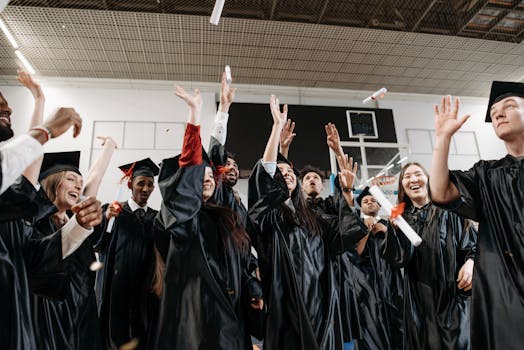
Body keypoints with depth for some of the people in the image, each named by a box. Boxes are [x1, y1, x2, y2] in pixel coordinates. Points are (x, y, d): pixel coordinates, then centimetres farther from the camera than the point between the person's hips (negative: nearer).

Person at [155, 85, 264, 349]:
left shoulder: (225, 217, 17)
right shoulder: (184, 214, -2)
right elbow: (189, 164, -16)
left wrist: (252, 290, 8)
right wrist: (195, 113, -21)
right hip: (197, 305, -6)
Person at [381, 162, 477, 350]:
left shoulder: (448, 210, 3)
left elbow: (473, 242, 4)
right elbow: (397, 259, -6)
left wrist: (469, 262, -16)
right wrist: (394, 227, -20)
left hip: (453, 292, -1)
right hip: (419, 298, 2)